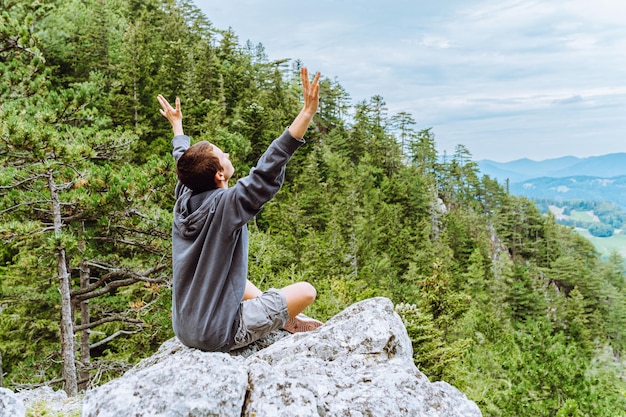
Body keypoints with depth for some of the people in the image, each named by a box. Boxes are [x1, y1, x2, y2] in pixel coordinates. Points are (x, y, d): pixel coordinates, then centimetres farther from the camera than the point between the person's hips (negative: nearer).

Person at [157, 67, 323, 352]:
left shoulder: (184, 200, -3)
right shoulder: (226, 205, -24)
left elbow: (183, 160, 16)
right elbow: (267, 171, -33)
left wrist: (176, 123, 34)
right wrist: (307, 113, -36)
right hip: (218, 336, -8)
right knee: (305, 291, -2)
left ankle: (284, 318, 29)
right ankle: (288, 322, 28)